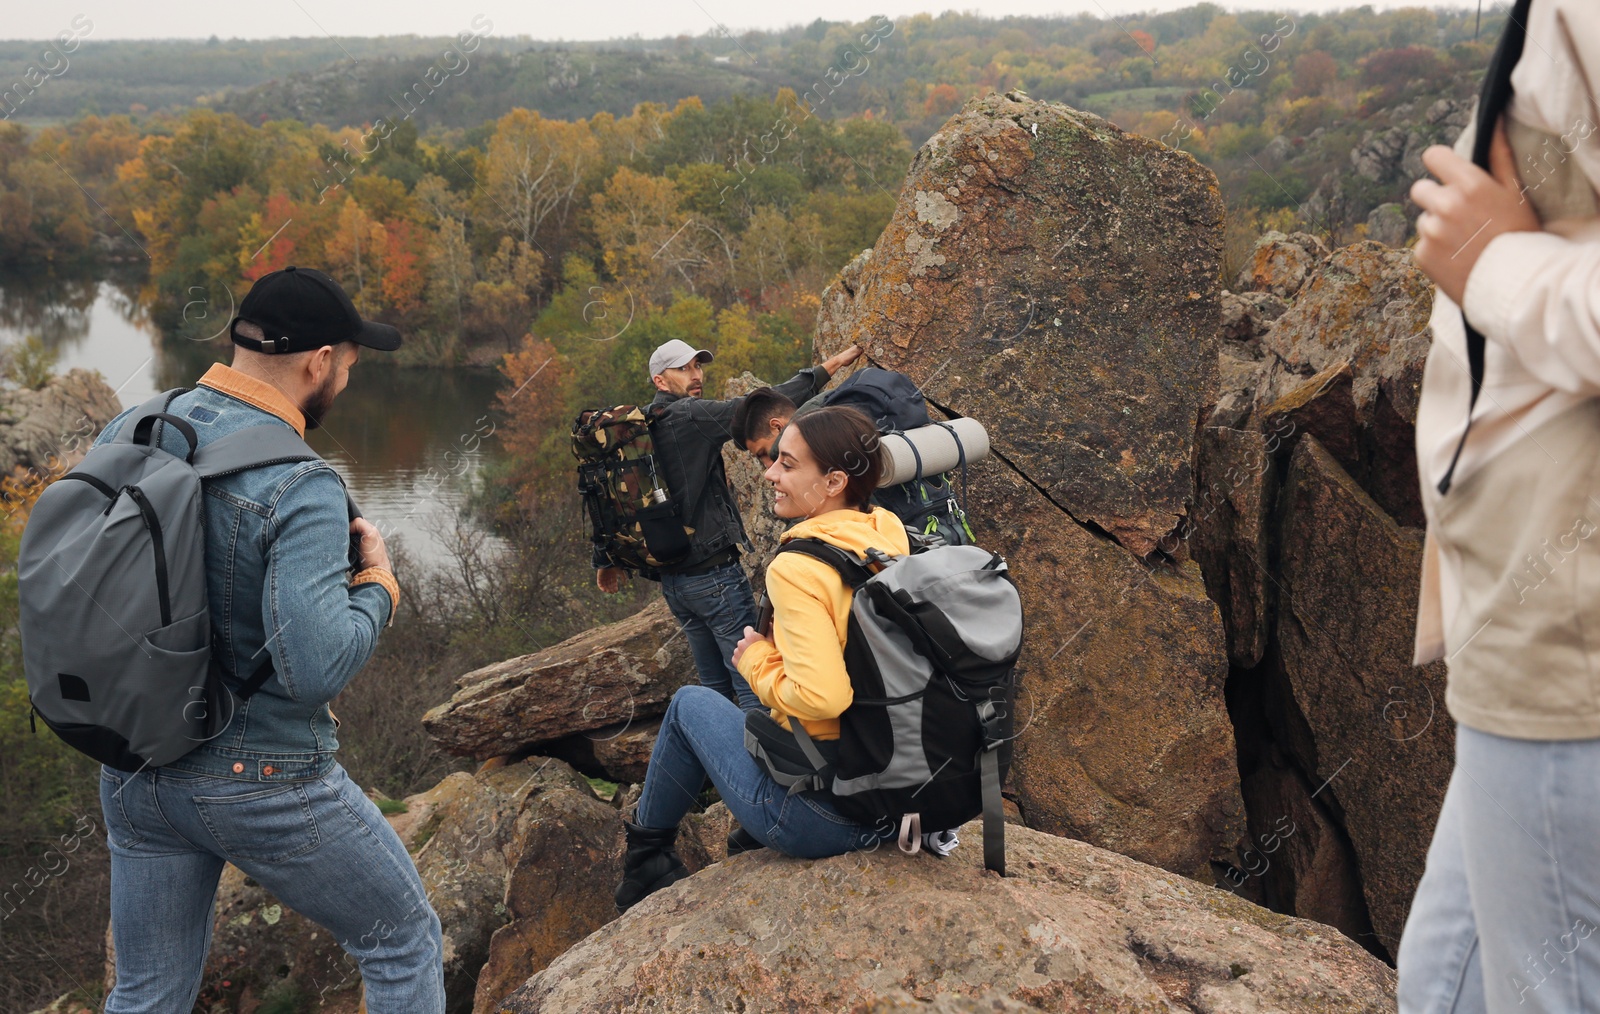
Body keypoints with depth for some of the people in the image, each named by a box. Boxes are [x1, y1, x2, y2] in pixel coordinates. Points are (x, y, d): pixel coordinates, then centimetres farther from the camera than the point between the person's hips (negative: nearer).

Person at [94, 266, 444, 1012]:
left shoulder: (126, 433, -2)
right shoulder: (301, 488, -24)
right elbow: (316, 667, -30)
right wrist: (378, 582, -13)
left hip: (137, 774, 7)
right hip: (263, 782, -6)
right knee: (404, 944, 16)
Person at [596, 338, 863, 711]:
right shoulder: (688, 416, -14)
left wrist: (606, 559, 28)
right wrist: (827, 368, -15)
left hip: (672, 579, 9)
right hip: (714, 574, -9)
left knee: (715, 687, 16)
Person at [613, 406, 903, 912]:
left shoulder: (796, 569, -22)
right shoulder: (893, 537, 0)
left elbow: (820, 696, -31)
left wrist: (758, 659, -10)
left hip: (821, 818, -7)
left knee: (690, 703, 17)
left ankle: (645, 860, 35)